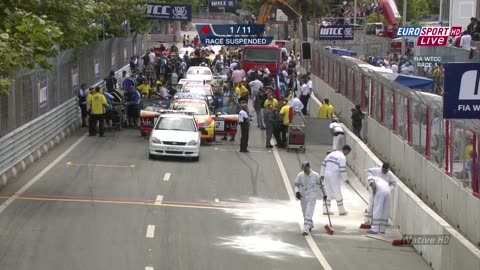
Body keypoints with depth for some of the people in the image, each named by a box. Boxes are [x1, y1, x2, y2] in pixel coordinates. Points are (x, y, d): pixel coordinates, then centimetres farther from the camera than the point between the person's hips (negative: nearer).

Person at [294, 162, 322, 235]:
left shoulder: (315, 175, -10)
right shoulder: (300, 175, -4)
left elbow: (320, 184, 3)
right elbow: (296, 184, 6)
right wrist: (297, 192, -10)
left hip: (312, 197, -4)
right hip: (303, 196, 4)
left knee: (309, 213, -14)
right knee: (305, 213, 16)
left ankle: (306, 229, -15)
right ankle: (310, 225, 40)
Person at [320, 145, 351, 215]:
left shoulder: (331, 154, 12)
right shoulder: (342, 157, -11)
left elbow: (324, 164, 13)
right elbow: (342, 170, -14)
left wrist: (322, 175, 17)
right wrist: (346, 179, -1)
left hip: (326, 175, 7)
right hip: (334, 176, -7)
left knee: (327, 192, 13)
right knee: (338, 194, 5)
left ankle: (326, 210, 13)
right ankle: (341, 211, 14)